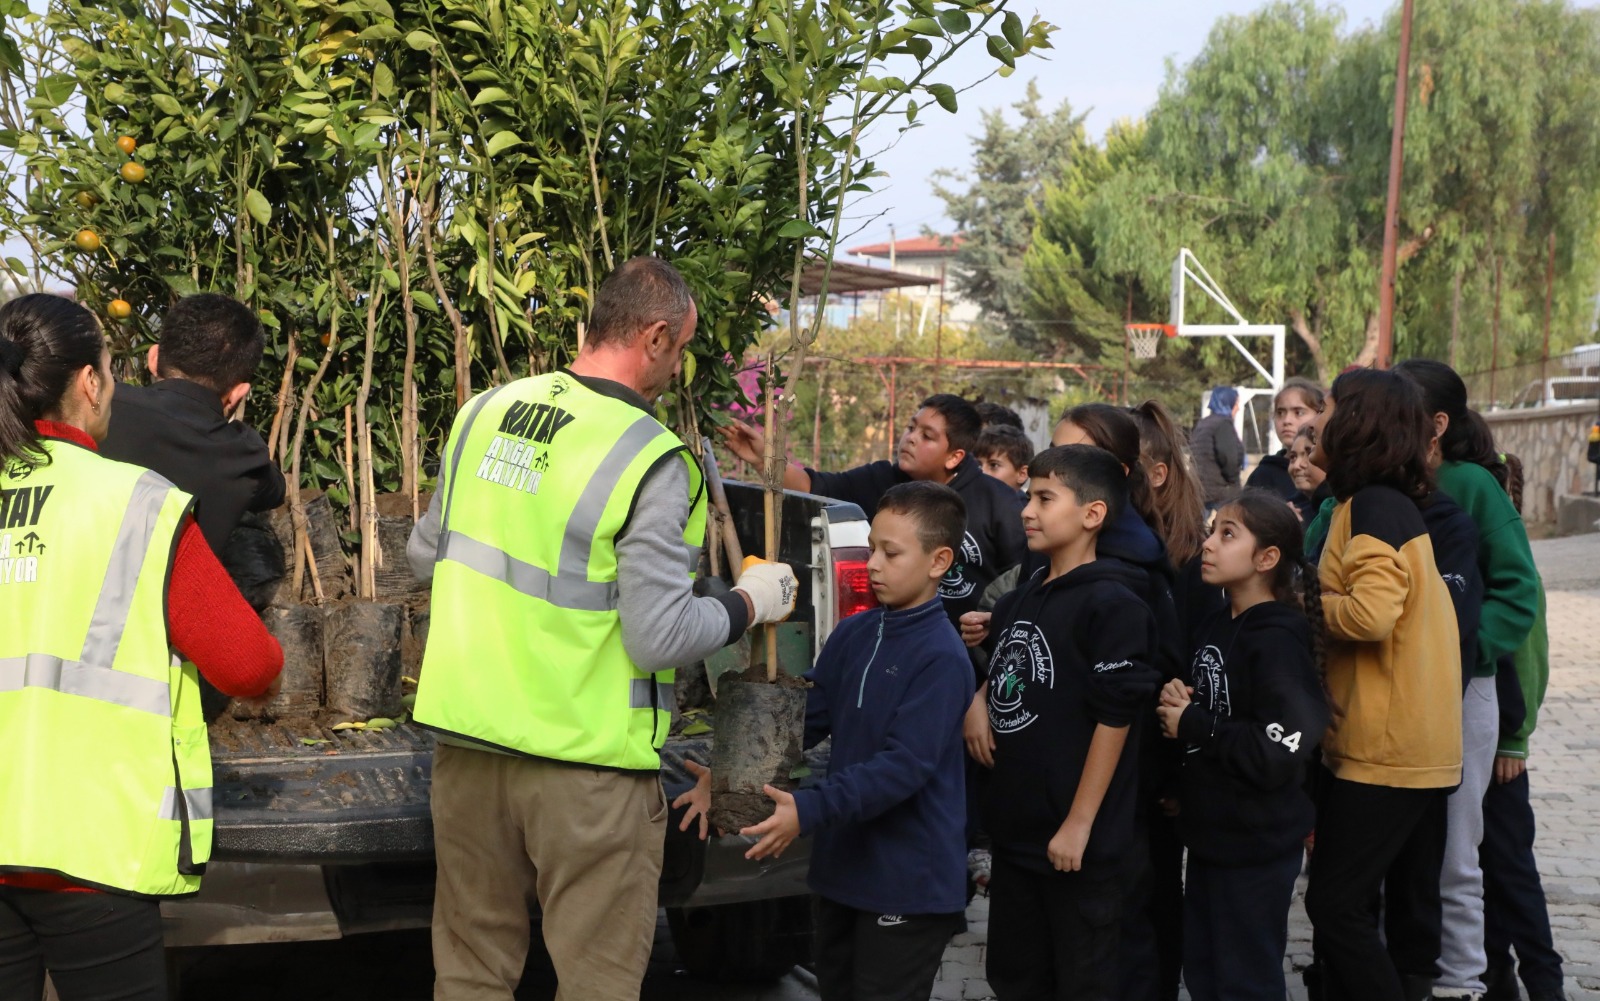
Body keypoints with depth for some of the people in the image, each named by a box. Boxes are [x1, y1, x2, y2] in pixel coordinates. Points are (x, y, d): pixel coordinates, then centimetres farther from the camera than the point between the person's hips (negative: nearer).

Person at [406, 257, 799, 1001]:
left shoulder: (483, 412, 2)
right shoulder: (650, 462, -16)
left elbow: (425, 555, 14)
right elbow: (661, 639, -16)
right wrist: (750, 604, 1)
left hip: (467, 738, 6)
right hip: (584, 759, -6)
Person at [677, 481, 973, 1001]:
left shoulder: (941, 656, -17)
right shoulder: (852, 635, 6)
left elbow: (906, 764, -24)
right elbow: (806, 718, 8)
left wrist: (809, 810, -32)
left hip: (908, 883, -7)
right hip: (842, 866, 7)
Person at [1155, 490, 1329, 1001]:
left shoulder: (1278, 642, -19)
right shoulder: (1213, 627, 7)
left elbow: (1278, 754, -30)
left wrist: (1191, 724, -19)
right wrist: (1178, 704, -1)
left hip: (1257, 847, -9)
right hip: (1210, 834, 9)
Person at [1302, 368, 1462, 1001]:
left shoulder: (1374, 505, -15)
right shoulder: (1390, 503, 15)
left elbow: (1370, 613, -26)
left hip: (1385, 752, -10)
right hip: (1416, 750, 10)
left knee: (1335, 903, -7)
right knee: (1406, 903, 15)